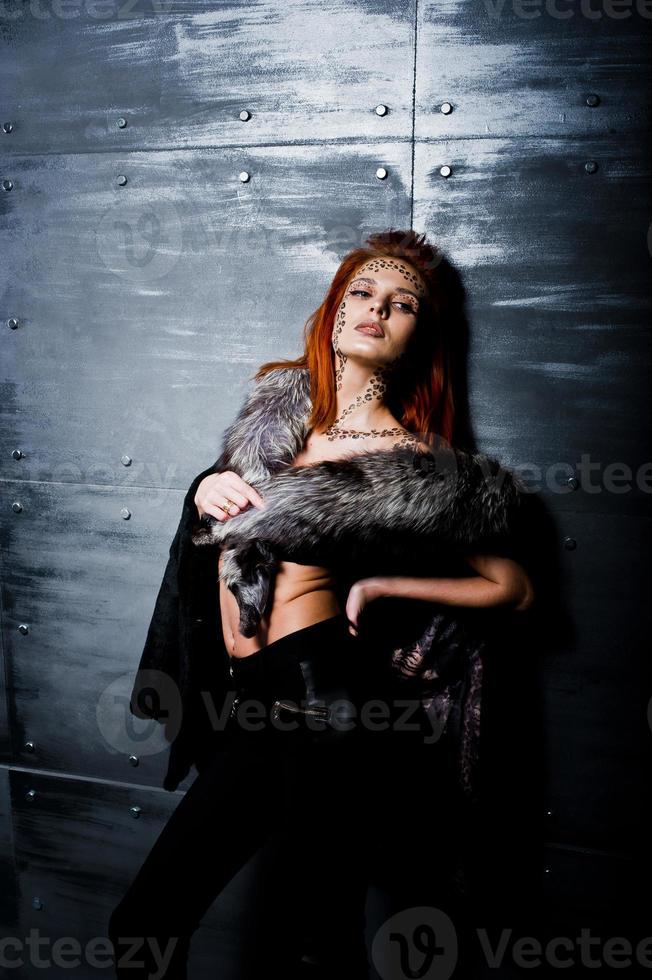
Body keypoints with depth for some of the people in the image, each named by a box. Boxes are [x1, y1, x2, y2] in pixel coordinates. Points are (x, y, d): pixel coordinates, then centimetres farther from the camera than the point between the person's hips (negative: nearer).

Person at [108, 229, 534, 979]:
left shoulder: (411, 456, -4)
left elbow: (513, 589, -2)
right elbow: (232, 520, 22)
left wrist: (377, 586, -7)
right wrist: (210, 490, 0)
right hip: (257, 699, 6)